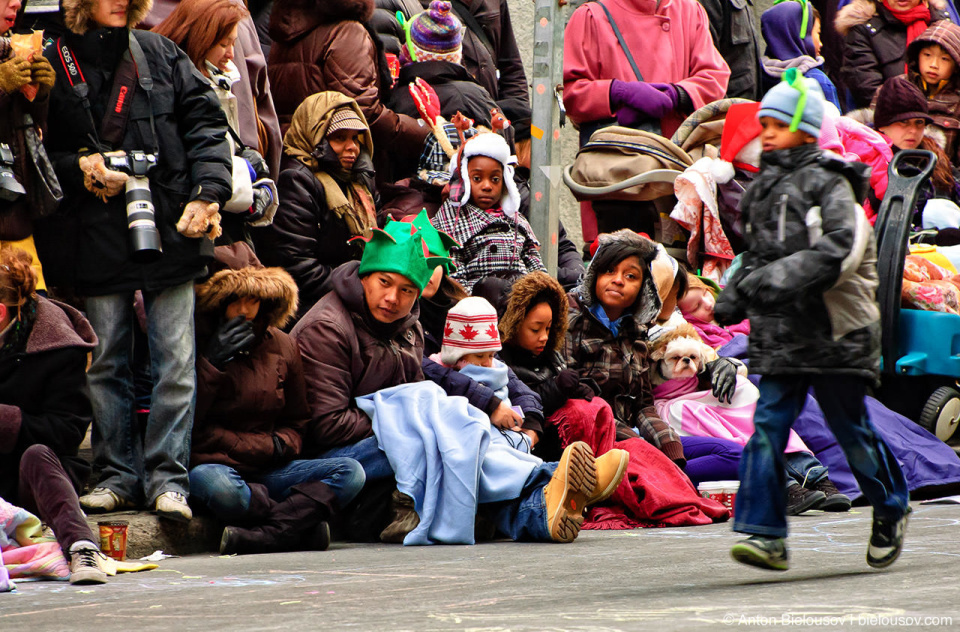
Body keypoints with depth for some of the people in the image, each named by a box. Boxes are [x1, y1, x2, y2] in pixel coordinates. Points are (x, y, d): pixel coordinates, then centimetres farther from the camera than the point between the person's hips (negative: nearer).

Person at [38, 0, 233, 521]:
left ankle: (167, 476, 4)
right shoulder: (52, 66, 3)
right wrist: (80, 167, -13)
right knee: (106, 362, 4)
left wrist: (207, 192, -8)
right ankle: (119, 474, 13)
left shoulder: (159, 54, 8)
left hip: (168, 231, 1)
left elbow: (205, 122, 5)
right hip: (97, 239, -1)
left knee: (175, 361, -2)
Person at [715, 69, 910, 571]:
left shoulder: (828, 185, -9)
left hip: (832, 329, -6)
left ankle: (891, 508, 29)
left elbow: (841, 248, -23)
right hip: (780, 334, 6)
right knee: (768, 424, -7)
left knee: (850, 427, 5)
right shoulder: (762, 189, 15)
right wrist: (734, 297, 10)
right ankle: (766, 537, -10)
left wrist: (778, 278, -29)